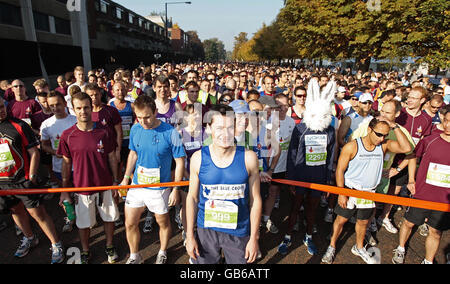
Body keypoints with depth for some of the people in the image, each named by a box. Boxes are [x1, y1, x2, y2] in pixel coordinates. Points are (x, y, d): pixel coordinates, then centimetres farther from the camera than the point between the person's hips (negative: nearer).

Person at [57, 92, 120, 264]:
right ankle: (85, 252, 40)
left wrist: (115, 181, 1)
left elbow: (112, 158, 0)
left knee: (109, 218, 16)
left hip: (105, 185, 1)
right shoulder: (67, 135, -8)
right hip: (81, 187, 0)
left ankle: (110, 246, 40)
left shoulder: (103, 132, -8)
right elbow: (66, 164, -1)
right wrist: (64, 191, 0)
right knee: (83, 223, 15)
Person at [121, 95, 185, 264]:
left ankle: (162, 253, 43)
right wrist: (126, 178, 8)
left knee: (163, 222, 16)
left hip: (159, 188, -4)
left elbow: (180, 162, -13)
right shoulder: (135, 129, -5)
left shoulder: (170, 133, -19)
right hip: (136, 185, 4)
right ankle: (134, 257, 38)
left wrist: (175, 190, -12)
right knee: (130, 224, 12)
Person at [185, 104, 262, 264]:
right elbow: (192, 198, 1)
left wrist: (254, 238, -2)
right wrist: (190, 236, 1)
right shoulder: (198, 158, -7)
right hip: (206, 230, 1)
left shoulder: (248, 158, -10)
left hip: (239, 232, 0)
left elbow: (255, 200, -4)